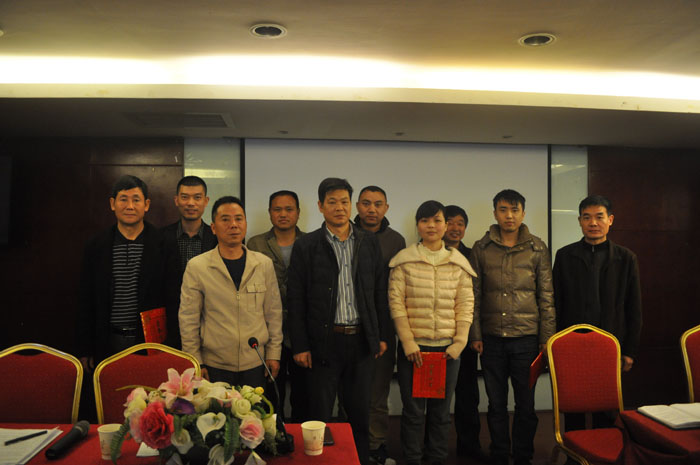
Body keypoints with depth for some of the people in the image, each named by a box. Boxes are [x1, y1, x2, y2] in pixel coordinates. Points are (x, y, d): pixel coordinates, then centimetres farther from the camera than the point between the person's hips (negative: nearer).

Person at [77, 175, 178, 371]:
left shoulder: (163, 244, -2)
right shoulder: (96, 246, 5)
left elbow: (172, 299, -2)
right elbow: (86, 303, 8)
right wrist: (85, 351, 6)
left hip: (150, 342, -2)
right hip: (109, 345, 2)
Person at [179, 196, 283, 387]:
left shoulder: (264, 264, 3)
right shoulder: (196, 266, -4)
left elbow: (273, 312, 8)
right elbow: (188, 319, -1)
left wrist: (274, 353, 6)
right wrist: (195, 363, -2)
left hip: (255, 364, 2)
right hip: (214, 366, -1)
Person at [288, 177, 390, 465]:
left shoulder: (369, 243, 6)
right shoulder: (306, 246, -3)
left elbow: (379, 292, 9)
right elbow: (296, 300, -4)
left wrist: (382, 335, 6)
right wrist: (300, 346, -7)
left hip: (362, 341, 3)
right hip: (324, 342, -2)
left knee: (360, 413, 14)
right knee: (320, 415, 9)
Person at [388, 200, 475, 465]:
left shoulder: (459, 263, 6)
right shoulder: (404, 260, -1)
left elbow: (466, 305, 5)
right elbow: (396, 303, -4)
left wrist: (459, 343, -4)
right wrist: (409, 343, -9)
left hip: (448, 348, 2)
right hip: (413, 347, -2)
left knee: (441, 410, 11)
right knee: (413, 409, 4)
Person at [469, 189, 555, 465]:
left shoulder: (537, 249, 3)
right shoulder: (481, 249, 4)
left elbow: (546, 296, 4)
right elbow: (474, 295, 5)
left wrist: (546, 337, 0)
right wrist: (475, 334, 1)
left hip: (527, 338, -1)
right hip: (492, 339, 1)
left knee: (526, 404, 7)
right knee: (496, 404, 11)